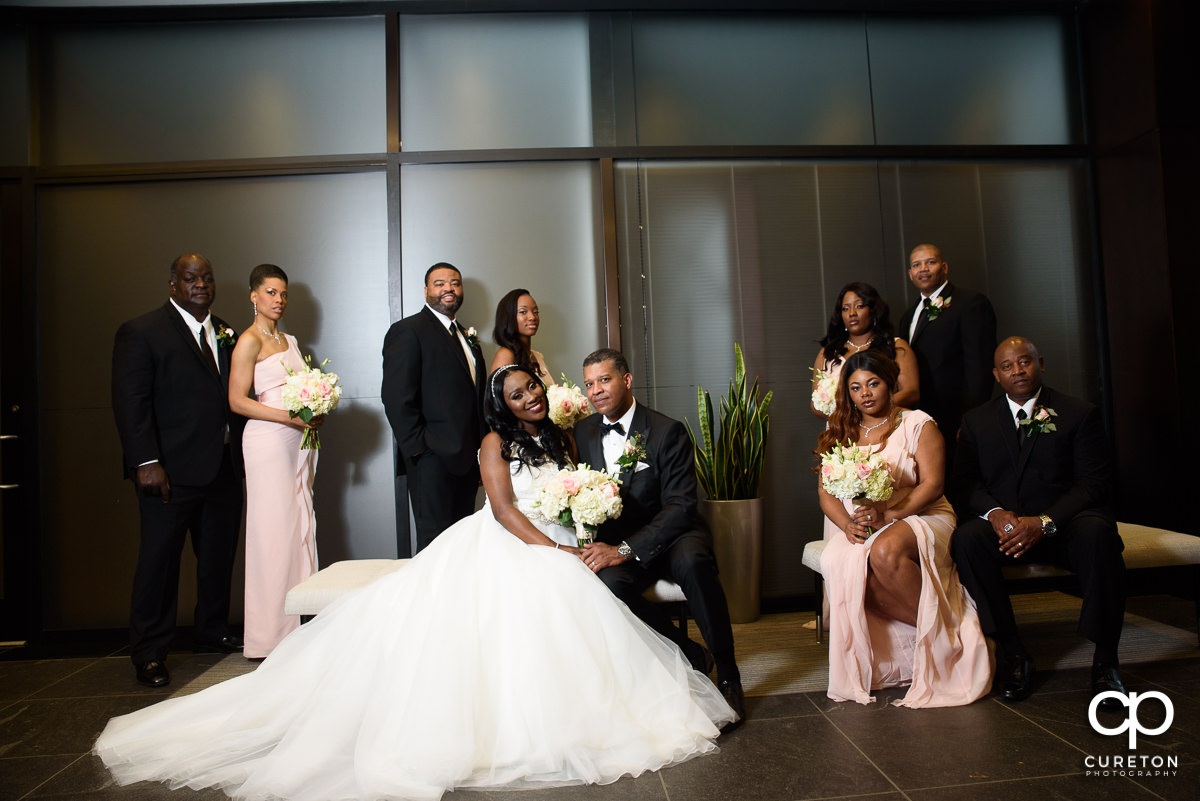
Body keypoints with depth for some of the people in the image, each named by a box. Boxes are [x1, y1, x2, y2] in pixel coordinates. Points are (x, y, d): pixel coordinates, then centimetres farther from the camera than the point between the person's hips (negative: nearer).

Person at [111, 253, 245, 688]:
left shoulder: (225, 333, 14)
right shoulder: (141, 332, -5)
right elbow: (131, 403, -11)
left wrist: (242, 453, 9)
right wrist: (146, 463, -18)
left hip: (224, 469, 6)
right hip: (172, 472, -6)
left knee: (220, 556, 14)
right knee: (159, 559, 3)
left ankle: (213, 633, 31)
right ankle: (149, 654, 16)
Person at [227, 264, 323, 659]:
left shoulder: (289, 340, 18)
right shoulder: (250, 341, -5)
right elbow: (237, 400, -11)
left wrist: (316, 413, 3)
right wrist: (289, 417, -18)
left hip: (299, 441, 7)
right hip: (268, 441, -7)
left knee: (300, 528, 6)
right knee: (274, 532, -4)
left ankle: (297, 628, 13)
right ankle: (270, 636, 6)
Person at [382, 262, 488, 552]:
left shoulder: (467, 338, 20)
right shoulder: (407, 331, -5)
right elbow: (396, 397, -13)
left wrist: (482, 454, 13)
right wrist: (417, 448, -16)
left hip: (468, 459, 8)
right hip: (433, 459, -7)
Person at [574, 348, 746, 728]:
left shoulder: (667, 431, -9)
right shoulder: (583, 432, 5)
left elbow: (680, 507, -16)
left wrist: (626, 549, -27)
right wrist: (593, 542, -12)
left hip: (671, 533, -2)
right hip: (616, 543, 3)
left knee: (691, 561, -38)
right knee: (608, 583, -32)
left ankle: (727, 674, -16)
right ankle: (691, 656, -9)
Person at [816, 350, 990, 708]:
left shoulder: (917, 424, 3)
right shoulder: (839, 434, 14)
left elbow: (932, 484, -8)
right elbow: (825, 490, 7)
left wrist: (886, 514, -22)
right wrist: (847, 523, -14)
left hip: (921, 517, -3)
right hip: (859, 528, 4)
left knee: (886, 551, -38)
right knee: (837, 562, -32)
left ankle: (944, 634, -15)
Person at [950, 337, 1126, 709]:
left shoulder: (1079, 413, 6)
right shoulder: (977, 420, 13)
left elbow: (1094, 483, -4)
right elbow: (965, 482, 6)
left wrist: (1044, 522, -20)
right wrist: (994, 512, -17)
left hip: (1062, 522, -1)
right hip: (1004, 524, 2)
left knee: (1098, 534, -35)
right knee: (966, 538, -31)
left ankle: (1105, 660, -19)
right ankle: (1010, 651, -17)